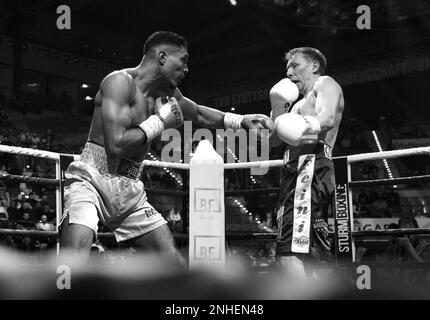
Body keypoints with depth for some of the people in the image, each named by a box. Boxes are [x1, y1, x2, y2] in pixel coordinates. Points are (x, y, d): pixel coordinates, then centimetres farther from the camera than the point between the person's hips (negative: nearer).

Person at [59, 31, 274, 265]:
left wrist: (241, 120, 19)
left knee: (173, 259, 6)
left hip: (128, 190, 8)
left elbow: (198, 114, 30)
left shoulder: (166, 93, 10)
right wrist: (160, 121, -14)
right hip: (91, 180, -8)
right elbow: (116, 145, -26)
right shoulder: (120, 82, -15)